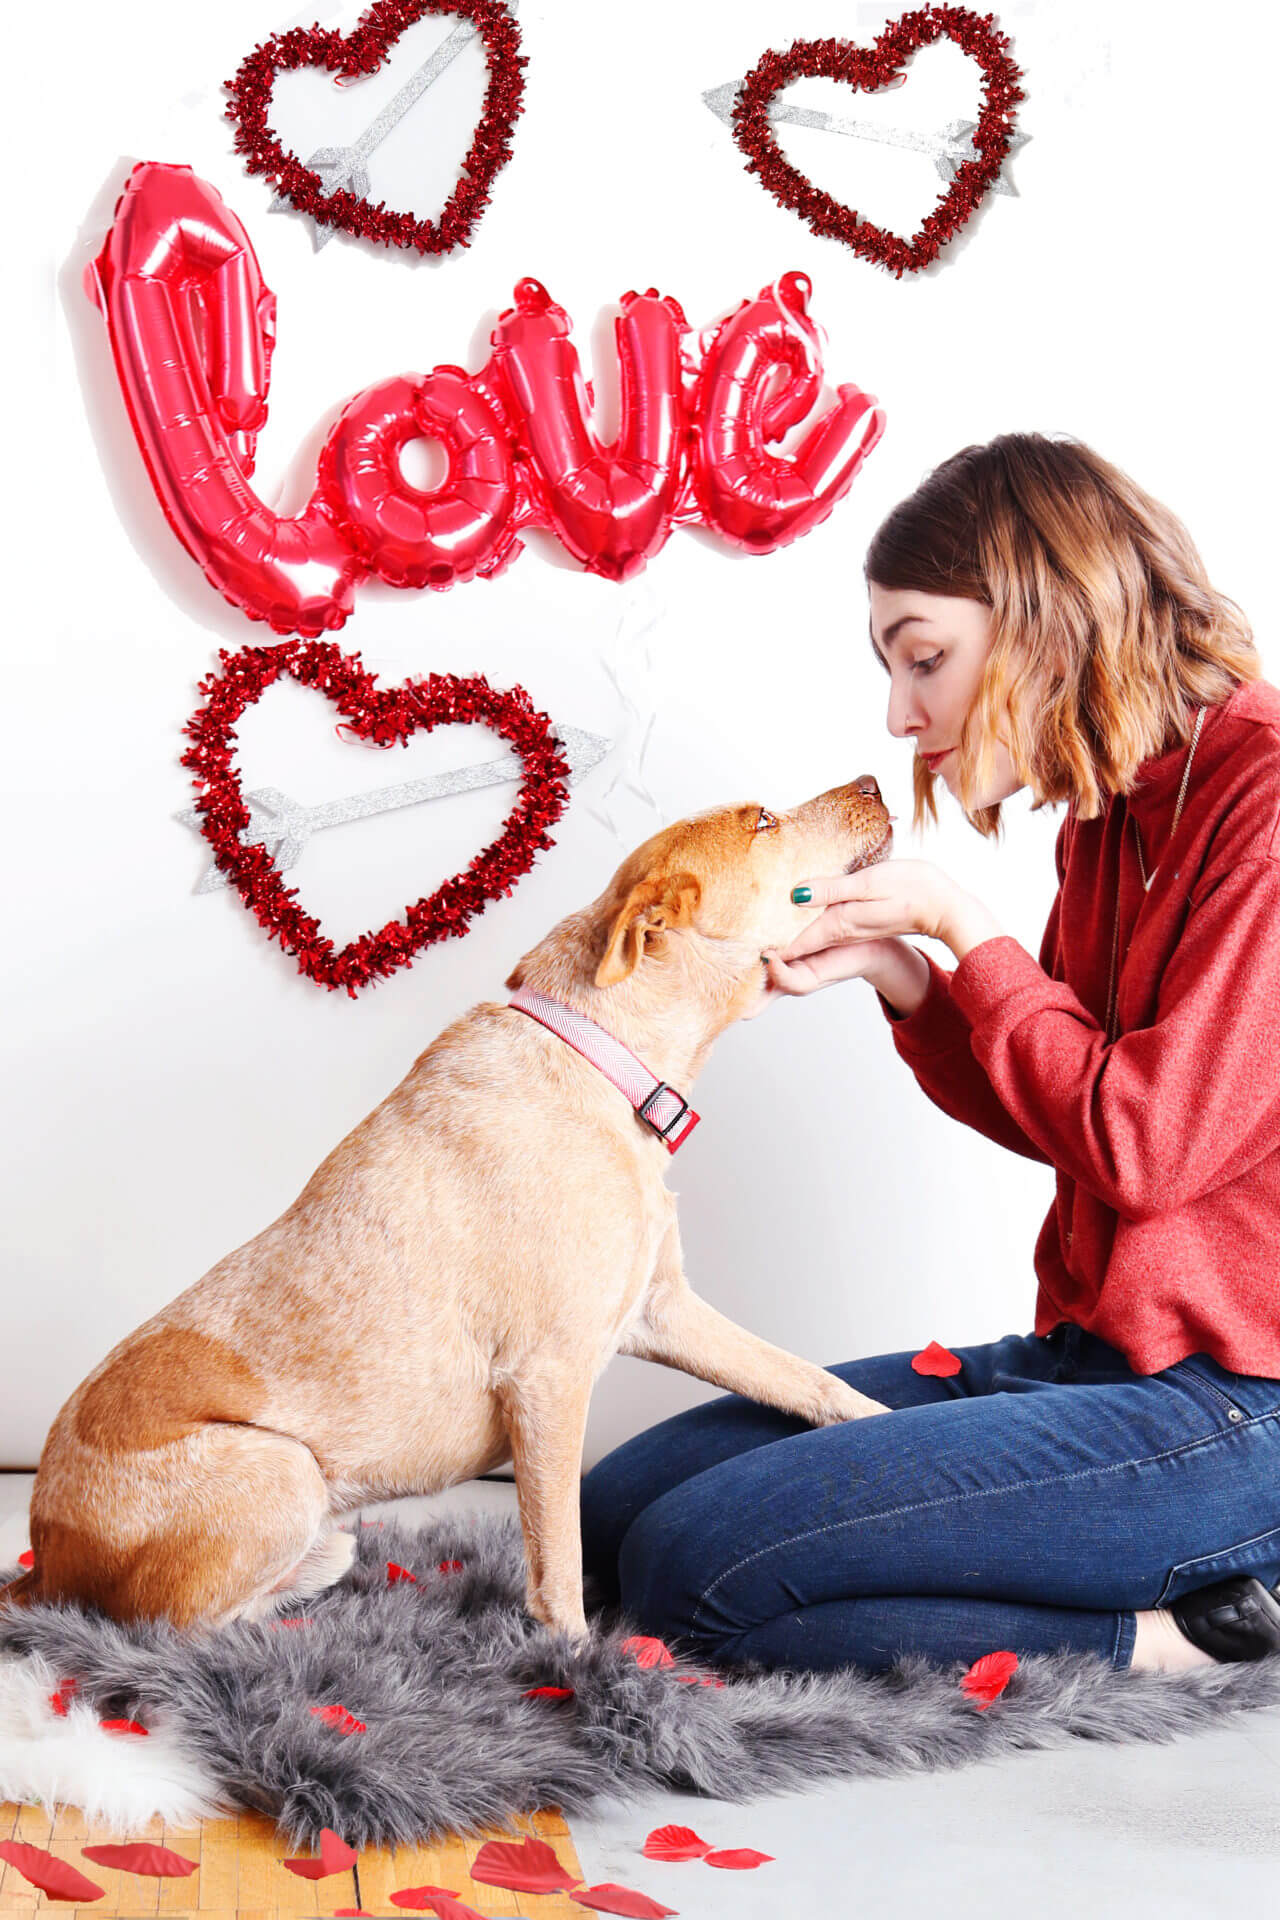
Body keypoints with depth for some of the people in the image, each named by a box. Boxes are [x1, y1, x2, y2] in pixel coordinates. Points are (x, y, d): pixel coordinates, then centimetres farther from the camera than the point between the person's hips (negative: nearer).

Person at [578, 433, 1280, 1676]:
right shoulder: (1109, 817, 13)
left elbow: (1144, 1142, -19)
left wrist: (960, 923, -8)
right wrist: (889, 967, 3)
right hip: (1088, 1355, 10)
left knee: (691, 1571, -17)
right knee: (615, 1512, 7)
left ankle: (1176, 1638, -6)